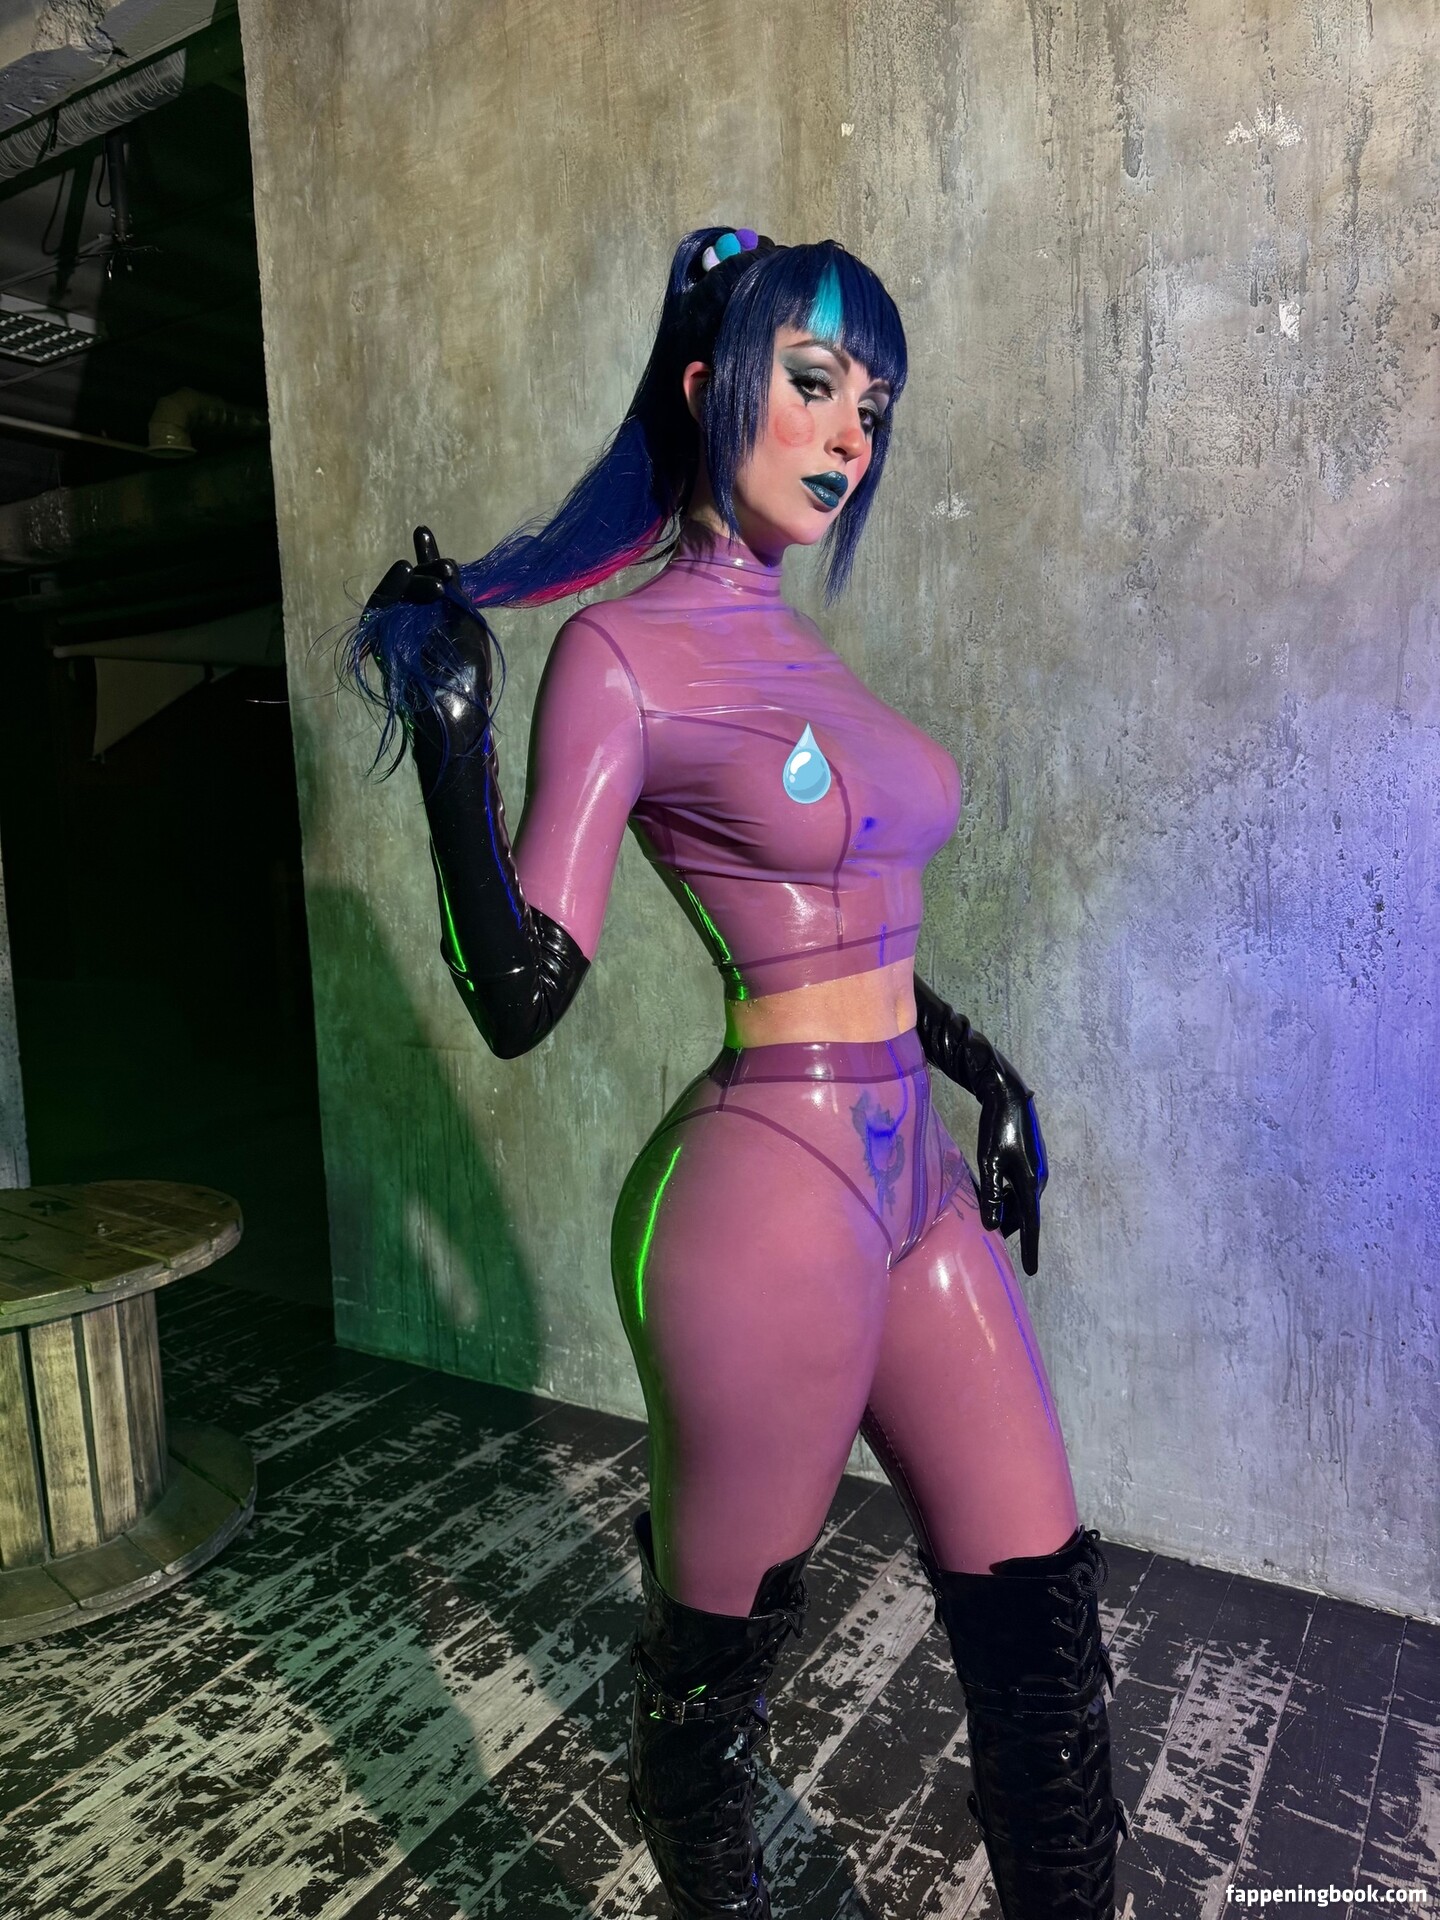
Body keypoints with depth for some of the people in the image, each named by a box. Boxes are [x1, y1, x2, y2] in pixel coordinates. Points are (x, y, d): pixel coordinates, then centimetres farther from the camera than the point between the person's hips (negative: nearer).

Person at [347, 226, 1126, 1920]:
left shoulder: (798, 646, 13)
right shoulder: (622, 653, -9)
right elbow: (520, 996, -14)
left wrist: (984, 1072, 20)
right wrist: (447, 722, -19)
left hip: (914, 1175, 8)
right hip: (776, 1188, -7)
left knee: (1042, 1621, 16)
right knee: (717, 1648, 16)